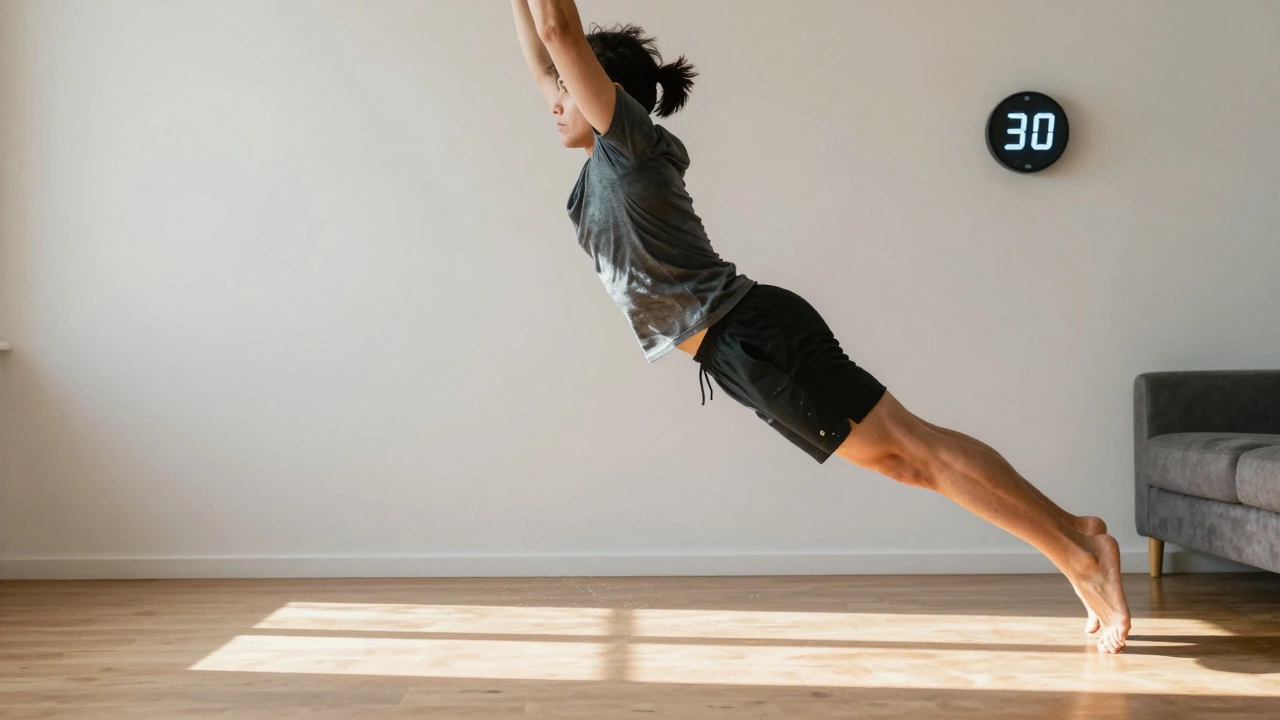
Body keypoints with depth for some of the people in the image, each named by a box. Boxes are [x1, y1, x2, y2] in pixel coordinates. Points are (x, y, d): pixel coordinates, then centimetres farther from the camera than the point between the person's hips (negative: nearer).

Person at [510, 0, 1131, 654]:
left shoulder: (632, 140, -4)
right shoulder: (604, 164, 18)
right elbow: (543, 59, 27)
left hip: (756, 336, -9)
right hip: (741, 349, 9)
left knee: (911, 444, -9)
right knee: (904, 460, 8)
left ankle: (1080, 550, -3)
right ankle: (1072, 535, 11)